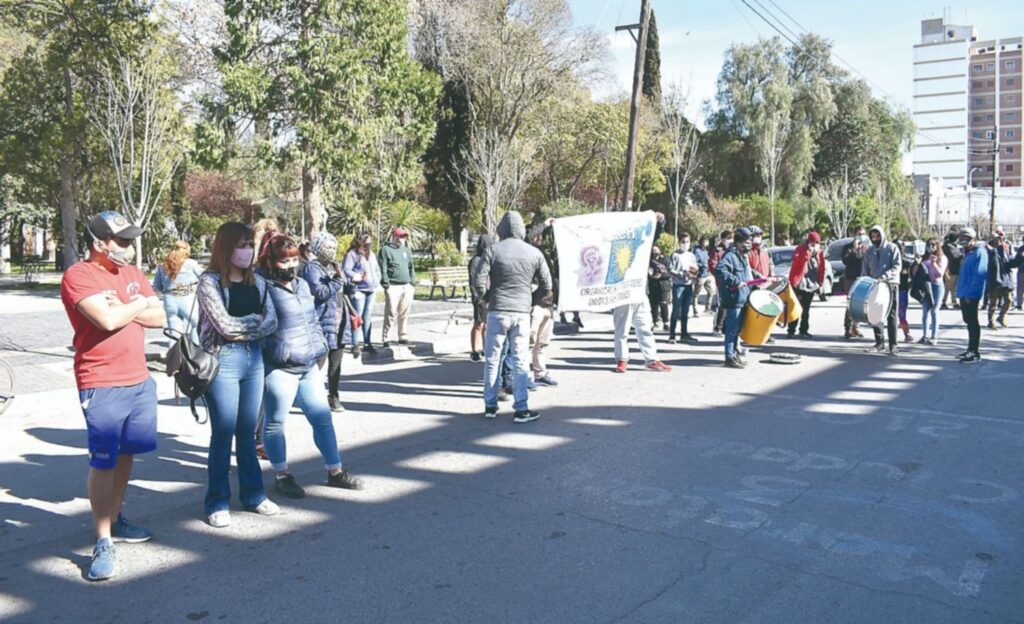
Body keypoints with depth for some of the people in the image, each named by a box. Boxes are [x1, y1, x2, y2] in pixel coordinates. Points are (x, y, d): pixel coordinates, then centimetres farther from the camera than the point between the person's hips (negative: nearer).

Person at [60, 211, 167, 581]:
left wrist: (123, 308, -10)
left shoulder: (131, 273, 11)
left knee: (126, 455, 14)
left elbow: (160, 318, 6)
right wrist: (138, 304, -5)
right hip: (103, 387, -7)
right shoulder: (78, 276, -10)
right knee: (103, 462, -3)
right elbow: (107, 319, -24)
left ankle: (115, 521, 29)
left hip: (140, 381, 7)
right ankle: (103, 543, 3)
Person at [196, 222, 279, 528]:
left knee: (248, 432, 13)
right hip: (223, 360, -5)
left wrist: (242, 329, -10)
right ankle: (217, 502, 13)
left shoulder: (257, 282, 10)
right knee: (223, 433, 1)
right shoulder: (210, 282, -6)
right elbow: (225, 325, -14)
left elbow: (271, 322, 2)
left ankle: (252, 494, 24)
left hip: (253, 358, 5)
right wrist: (255, 319, -1)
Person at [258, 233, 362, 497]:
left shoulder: (302, 284, 13)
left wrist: (319, 350, 18)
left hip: (310, 366, 8)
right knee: (275, 423, 7)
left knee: (323, 418, 12)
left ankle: (335, 471, 23)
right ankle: (282, 476, 21)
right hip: (279, 369, -8)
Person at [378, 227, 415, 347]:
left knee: (404, 313, 9)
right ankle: (385, 338, -4)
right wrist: (386, 285, -13)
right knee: (391, 313, -8)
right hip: (393, 287, -6)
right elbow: (382, 269, -7)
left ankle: (402, 336, 18)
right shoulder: (385, 250, -1)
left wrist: (412, 283, 15)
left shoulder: (406, 250, 19)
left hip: (407, 286, 6)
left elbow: (411, 268, 22)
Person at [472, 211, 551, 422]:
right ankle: (521, 409, 5)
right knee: (519, 362, 4)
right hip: (522, 313, 1)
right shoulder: (534, 253, 2)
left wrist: (486, 297, 10)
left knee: (492, 359, 9)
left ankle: (490, 405, 16)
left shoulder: (493, 250, -3)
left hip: (497, 311, -1)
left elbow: (479, 280, -8)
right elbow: (546, 285, 5)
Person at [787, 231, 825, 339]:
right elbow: (797, 261, -24)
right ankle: (791, 330, -2)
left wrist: (820, 283, 9)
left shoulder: (819, 253, 8)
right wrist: (808, 252, -28)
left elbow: (821, 268, 12)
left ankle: (804, 330, 17)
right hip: (799, 284, -5)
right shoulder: (801, 249, -6)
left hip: (812, 284, 5)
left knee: (806, 309, 11)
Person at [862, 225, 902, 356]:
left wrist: (884, 276, -22)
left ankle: (893, 345, -4)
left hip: (890, 284, -4)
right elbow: (865, 269, 15)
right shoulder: (869, 251, 13)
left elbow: (897, 266, -9)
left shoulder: (892, 248, 1)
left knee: (891, 315, -5)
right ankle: (879, 343, 13)